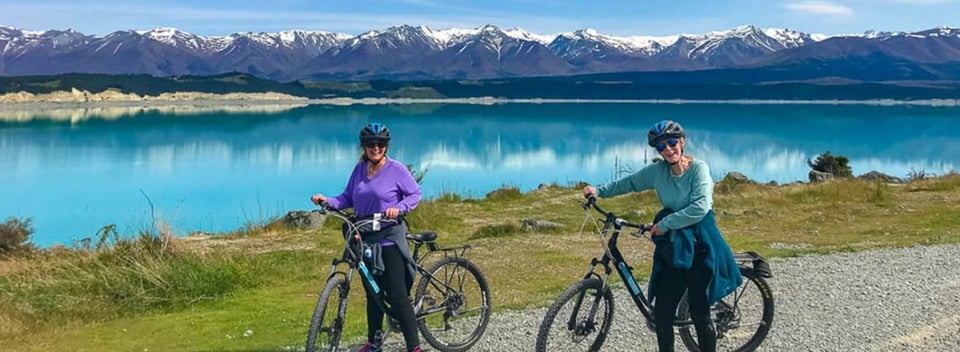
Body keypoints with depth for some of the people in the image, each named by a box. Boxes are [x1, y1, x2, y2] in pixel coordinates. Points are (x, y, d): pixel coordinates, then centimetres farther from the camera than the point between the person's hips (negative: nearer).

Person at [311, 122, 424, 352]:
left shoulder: (396, 169, -7)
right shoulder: (359, 169, 9)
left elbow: (415, 194, -5)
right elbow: (347, 198, 10)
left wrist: (399, 208, -22)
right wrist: (328, 201, -7)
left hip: (390, 240, -5)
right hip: (366, 239, 6)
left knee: (397, 295, -10)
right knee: (373, 293, 15)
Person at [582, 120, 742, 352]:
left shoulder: (698, 168, -11)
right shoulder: (657, 171, 3)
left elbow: (700, 208, -22)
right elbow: (629, 183, 18)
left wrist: (664, 224, -18)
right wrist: (598, 191, 10)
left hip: (699, 248, -5)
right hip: (672, 249, 5)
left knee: (699, 314, -1)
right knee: (661, 314, 3)